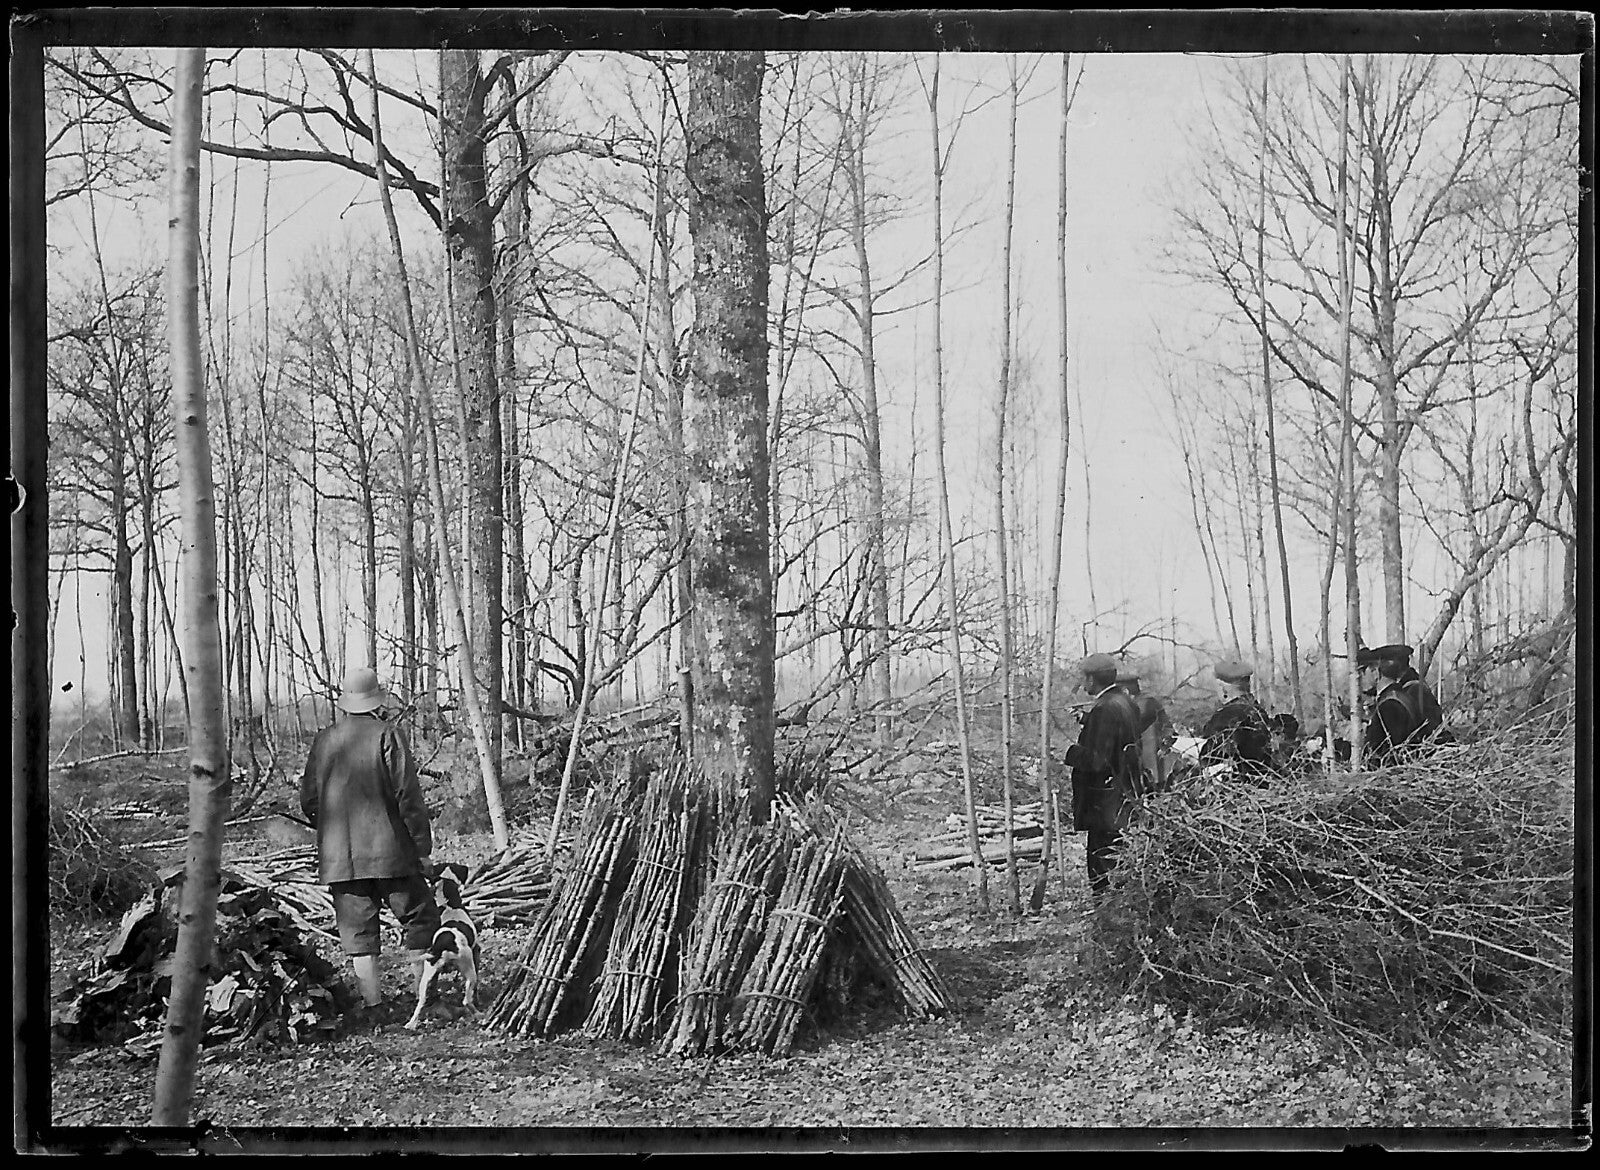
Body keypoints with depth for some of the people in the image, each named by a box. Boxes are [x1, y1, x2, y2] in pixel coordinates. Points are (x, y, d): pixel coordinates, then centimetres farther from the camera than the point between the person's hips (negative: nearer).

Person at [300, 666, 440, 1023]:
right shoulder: (387, 735, -7)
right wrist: (423, 848, -4)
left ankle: (372, 1007, 4)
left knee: (358, 933, 6)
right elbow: (408, 796, -10)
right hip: (389, 852, -4)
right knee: (421, 917, 7)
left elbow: (308, 801, 10)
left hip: (340, 858, 4)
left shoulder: (324, 740, 5)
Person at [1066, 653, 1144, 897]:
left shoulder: (1105, 709, -21)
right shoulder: (1126, 701, 9)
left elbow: (1096, 760, -24)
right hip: (1126, 792, 10)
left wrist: (1071, 753, -7)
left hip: (1105, 801, -10)